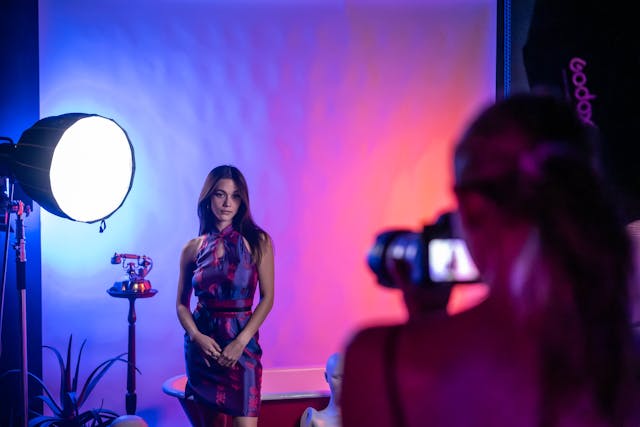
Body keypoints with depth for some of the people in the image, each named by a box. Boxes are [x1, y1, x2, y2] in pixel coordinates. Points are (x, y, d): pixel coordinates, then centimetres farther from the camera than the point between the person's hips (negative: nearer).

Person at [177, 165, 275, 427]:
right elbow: (182, 303, 9)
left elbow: (267, 297, -4)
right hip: (203, 344, 2)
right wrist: (196, 335, -10)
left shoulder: (257, 241, -1)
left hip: (241, 343, -2)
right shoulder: (193, 248, 5)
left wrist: (241, 341, -13)